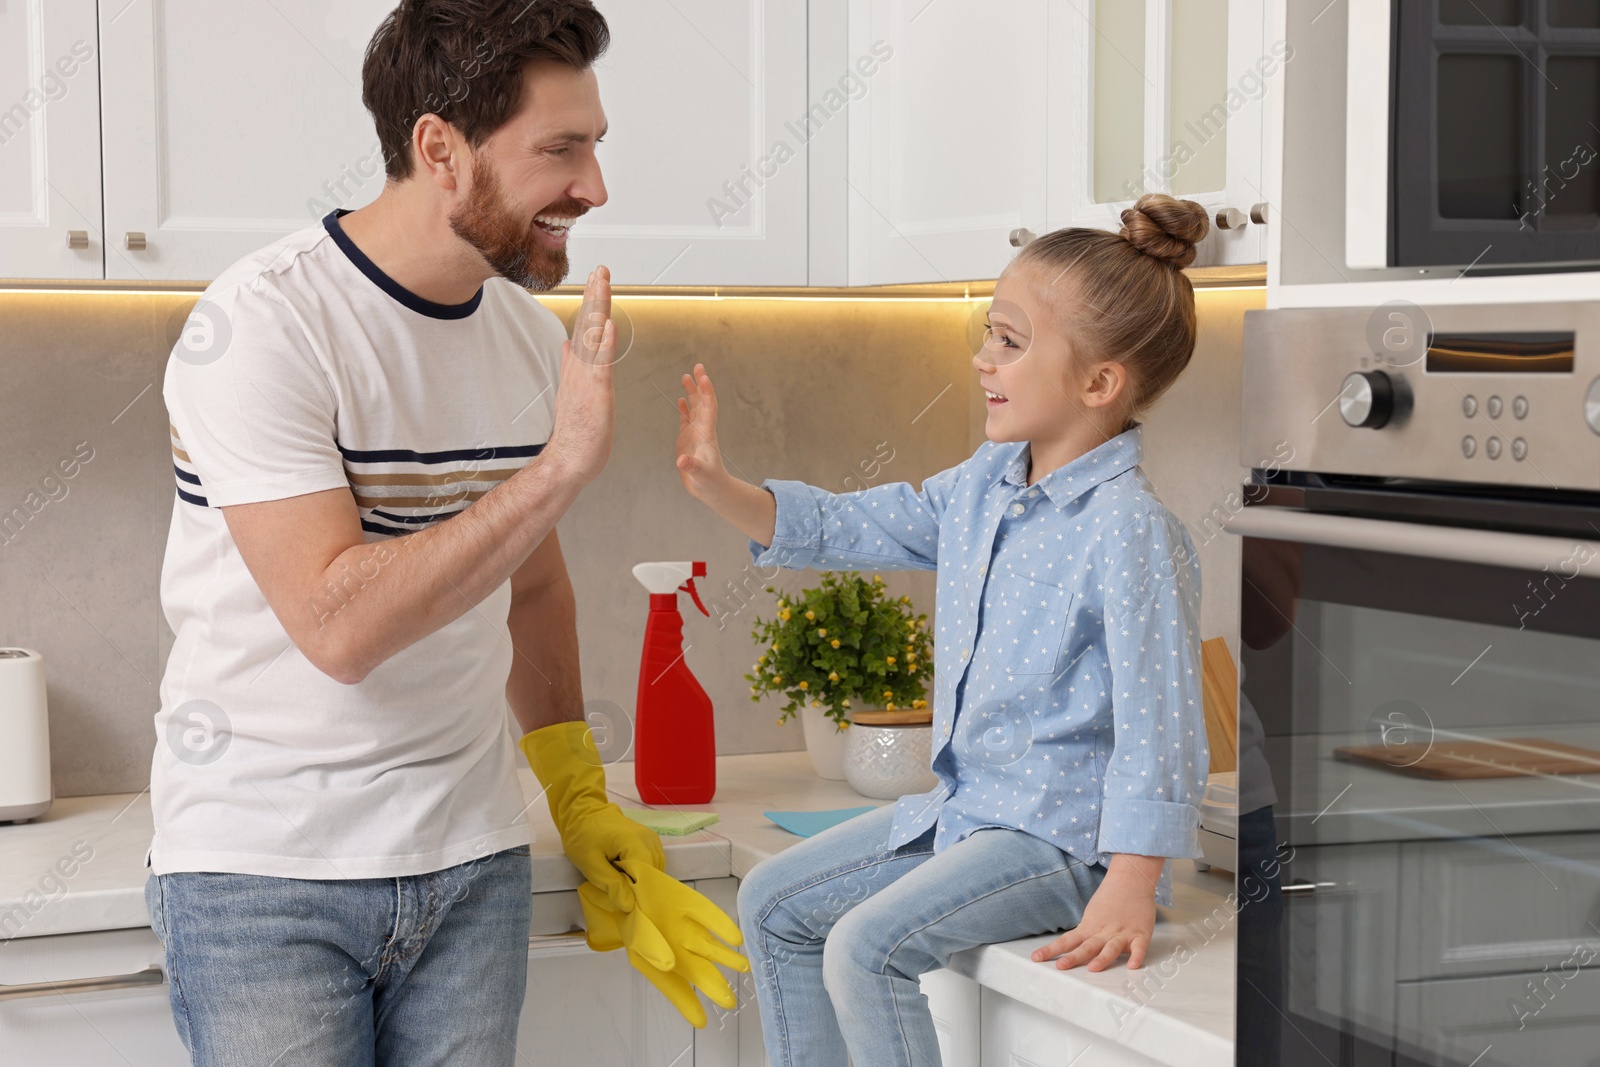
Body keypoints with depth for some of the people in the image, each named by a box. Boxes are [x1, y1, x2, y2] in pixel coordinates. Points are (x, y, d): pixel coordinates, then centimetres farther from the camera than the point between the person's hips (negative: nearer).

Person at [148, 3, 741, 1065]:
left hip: (471, 860, 6)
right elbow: (338, 626, -24)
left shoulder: (535, 337, 6)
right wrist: (560, 467, -24)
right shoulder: (262, 325, -16)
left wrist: (580, 801, 13)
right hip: (266, 870, -5)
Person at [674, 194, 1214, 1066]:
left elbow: (1158, 722, -25)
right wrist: (716, 487, 1)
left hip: (1062, 835, -9)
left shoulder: (1129, 531, -22)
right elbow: (846, 528, 15)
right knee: (776, 902, 13)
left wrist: (1129, 892, -28)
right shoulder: (981, 486, 5)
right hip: (963, 804, 10)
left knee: (866, 948, -23)